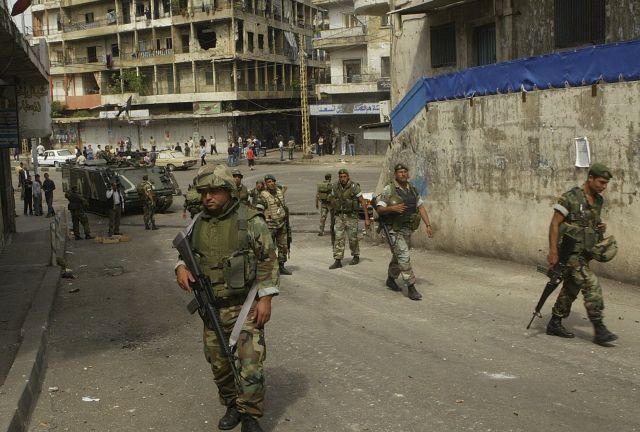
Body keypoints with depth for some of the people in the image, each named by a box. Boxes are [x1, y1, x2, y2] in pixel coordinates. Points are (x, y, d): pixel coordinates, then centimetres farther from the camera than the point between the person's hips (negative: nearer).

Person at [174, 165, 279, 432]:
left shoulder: (250, 221, -10)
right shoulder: (198, 223, 5)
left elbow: (268, 261, -9)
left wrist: (265, 299, -14)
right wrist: (181, 267, -6)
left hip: (245, 305, -5)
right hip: (212, 307, 5)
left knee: (251, 363, -7)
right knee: (217, 361, 14)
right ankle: (232, 405, 34)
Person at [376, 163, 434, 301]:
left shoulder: (413, 190, 7)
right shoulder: (389, 190, -10)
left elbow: (421, 207, 8)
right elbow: (379, 209, -12)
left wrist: (428, 225, 1)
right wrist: (392, 208, -29)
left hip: (408, 229, 6)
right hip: (394, 229, -6)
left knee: (398, 256, 19)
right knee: (404, 256, -15)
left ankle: (391, 279, 40)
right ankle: (411, 288, -13)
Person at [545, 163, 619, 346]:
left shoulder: (598, 200, 9)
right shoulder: (570, 198, -14)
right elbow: (554, 224, -14)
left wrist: (601, 227, 0)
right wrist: (553, 251, -19)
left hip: (585, 253, 8)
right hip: (571, 253, -8)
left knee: (571, 289, 13)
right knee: (592, 285, -16)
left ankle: (554, 324, 25)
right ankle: (599, 330, -12)